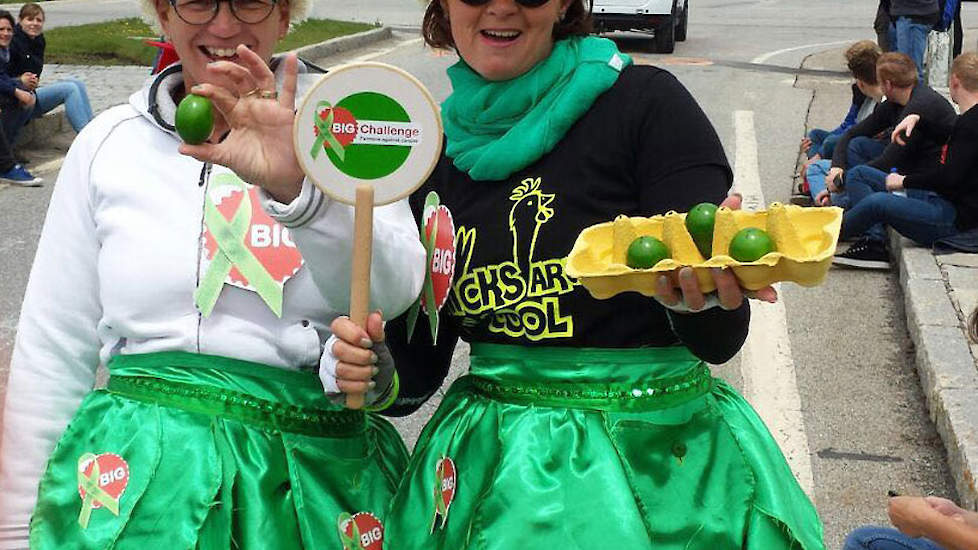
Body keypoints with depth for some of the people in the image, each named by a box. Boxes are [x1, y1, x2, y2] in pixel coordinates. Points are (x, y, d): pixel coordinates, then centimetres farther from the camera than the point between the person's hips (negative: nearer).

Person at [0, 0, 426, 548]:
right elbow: (53, 351, 6)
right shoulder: (108, 142, 2)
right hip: (136, 481, 1)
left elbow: (397, 290, -16)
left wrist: (298, 186, -33)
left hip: (310, 477, 0)